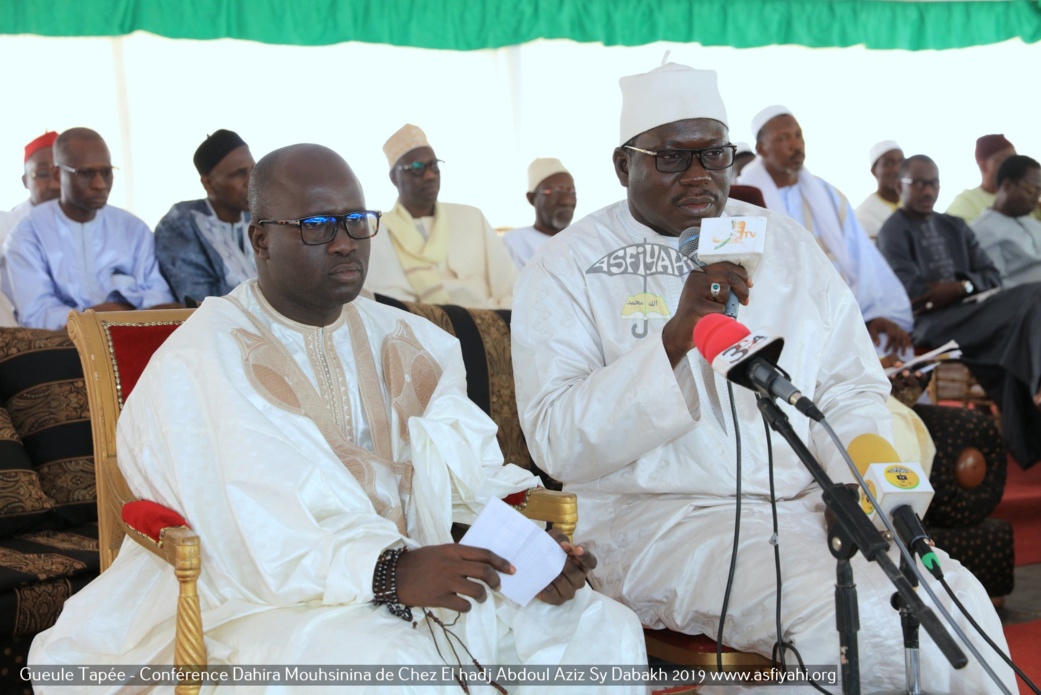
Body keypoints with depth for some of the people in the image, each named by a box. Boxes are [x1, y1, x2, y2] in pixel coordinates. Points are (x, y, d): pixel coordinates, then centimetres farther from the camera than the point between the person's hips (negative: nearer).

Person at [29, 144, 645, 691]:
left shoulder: (406, 343, 15)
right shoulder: (197, 365, -8)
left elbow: (471, 468, 5)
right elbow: (252, 537, -19)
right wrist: (386, 571, -32)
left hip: (415, 570, 6)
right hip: (268, 598, -6)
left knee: (605, 628, -10)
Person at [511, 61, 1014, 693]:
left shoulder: (786, 244, 15)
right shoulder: (568, 269, -1)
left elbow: (851, 394, 14)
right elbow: (558, 445, -13)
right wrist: (674, 339, -24)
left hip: (806, 503, 5)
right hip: (658, 519, -5)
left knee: (959, 597, -20)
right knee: (856, 617, -29)